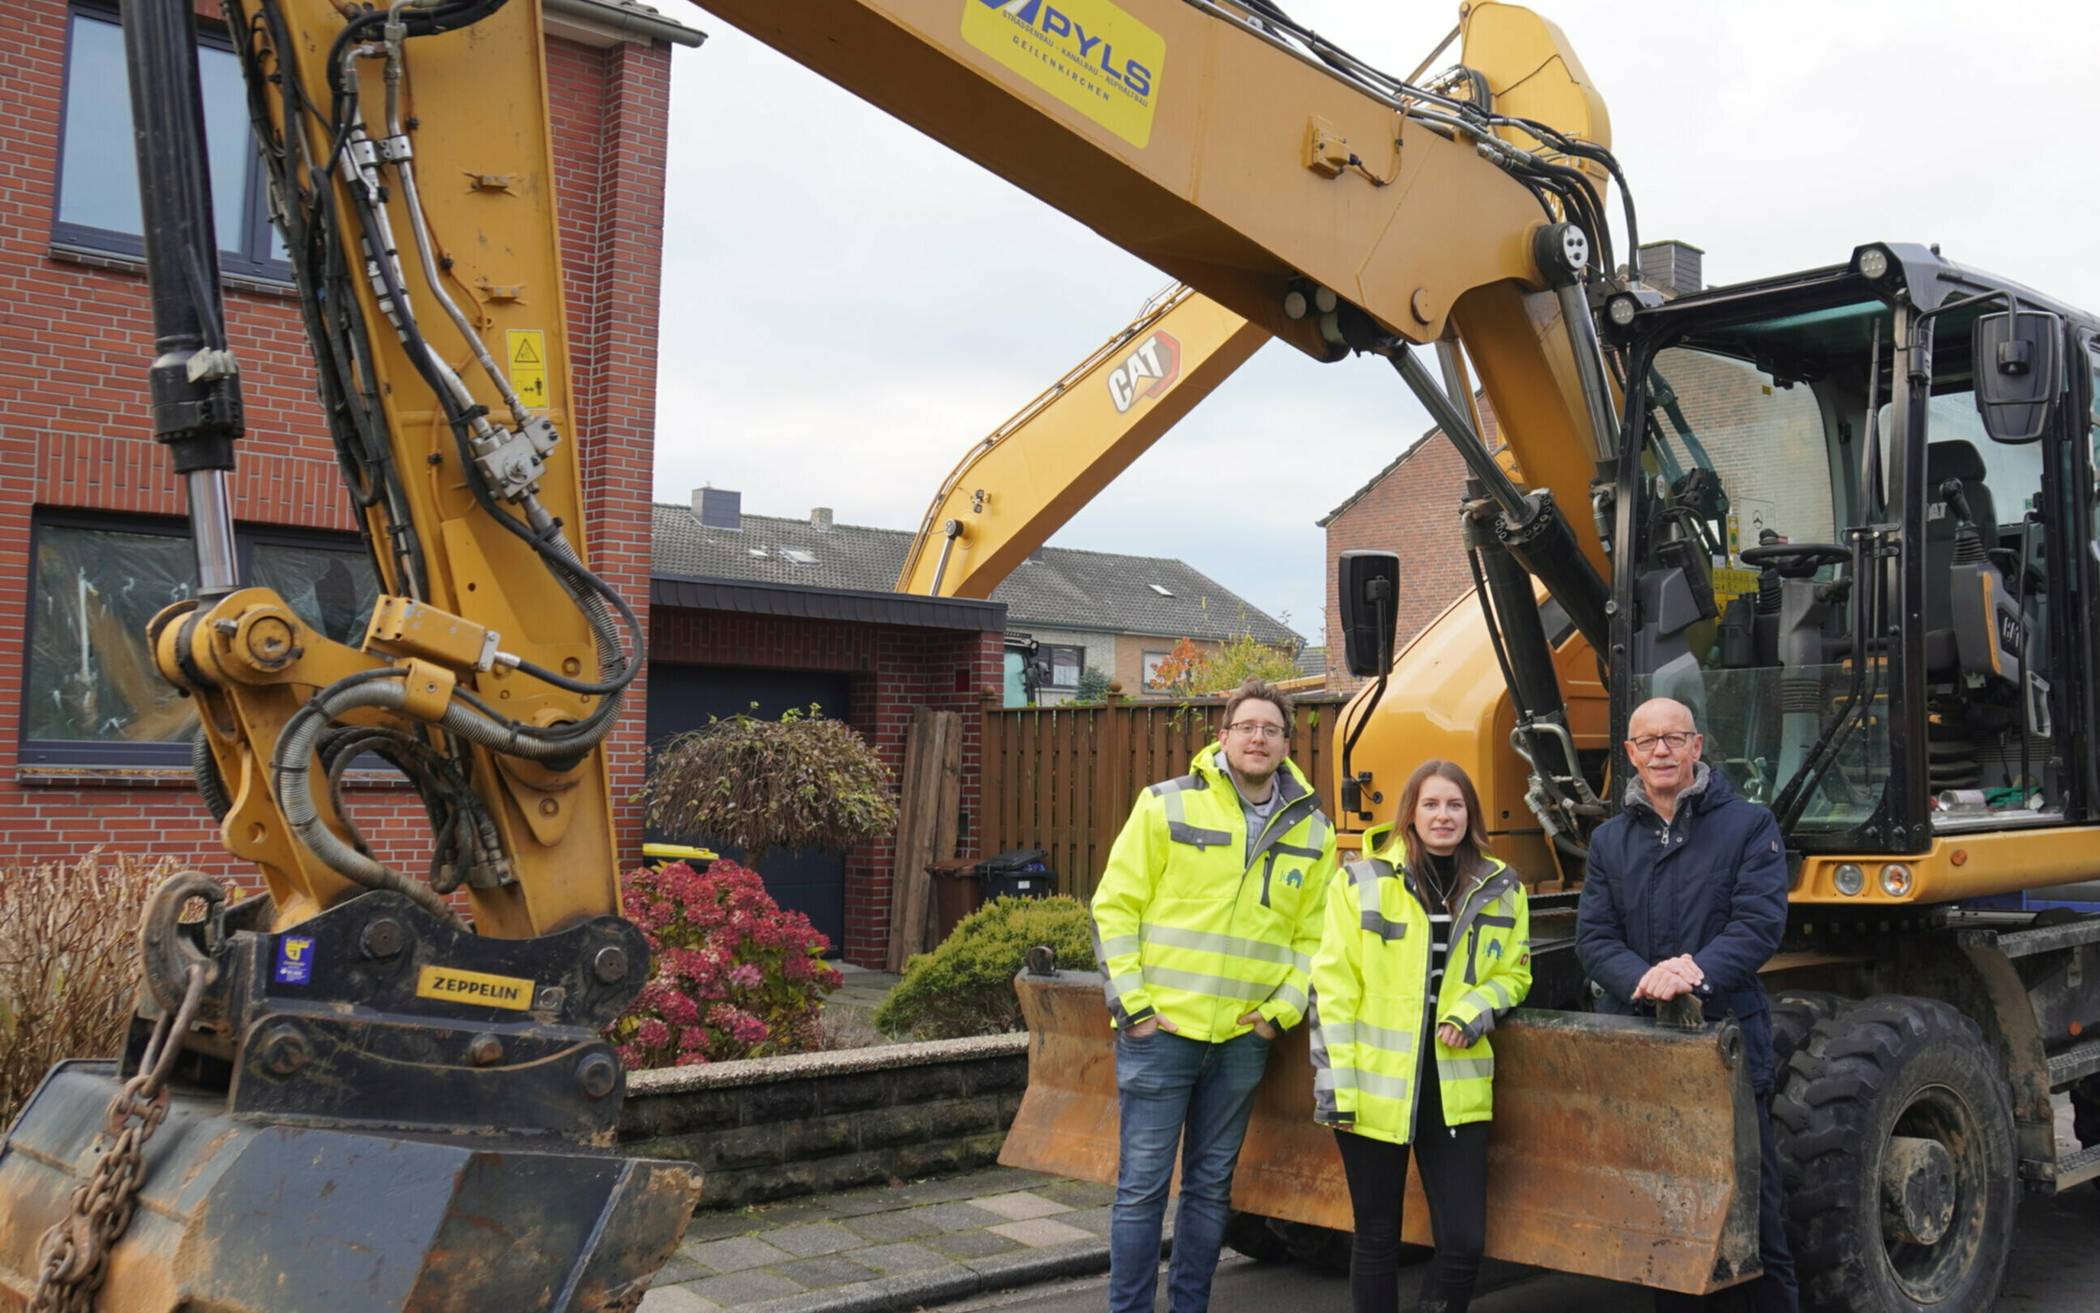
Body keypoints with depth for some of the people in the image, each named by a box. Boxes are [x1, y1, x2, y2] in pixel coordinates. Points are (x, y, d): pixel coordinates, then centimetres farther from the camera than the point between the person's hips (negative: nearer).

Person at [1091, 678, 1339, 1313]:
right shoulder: (1166, 805, -5)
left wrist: (1283, 1010, -2)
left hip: (1243, 1039, 4)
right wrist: (1131, 1003, -9)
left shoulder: (1312, 831, 6)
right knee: (1143, 1184, 1)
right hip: (1160, 1029, -3)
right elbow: (1115, 907, -4)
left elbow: (1313, 934, 10)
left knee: (1211, 1186, 13)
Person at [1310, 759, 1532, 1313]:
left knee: (1464, 1242, 0)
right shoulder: (1363, 880, -3)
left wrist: (1474, 1011, -8)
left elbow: (1514, 973, 14)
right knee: (1376, 1239, 9)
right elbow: (1332, 987, -4)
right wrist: (1336, 1085, -9)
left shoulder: (1502, 889, 5)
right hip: (1374, 1090, -2)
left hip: (1456, 1092, 2)